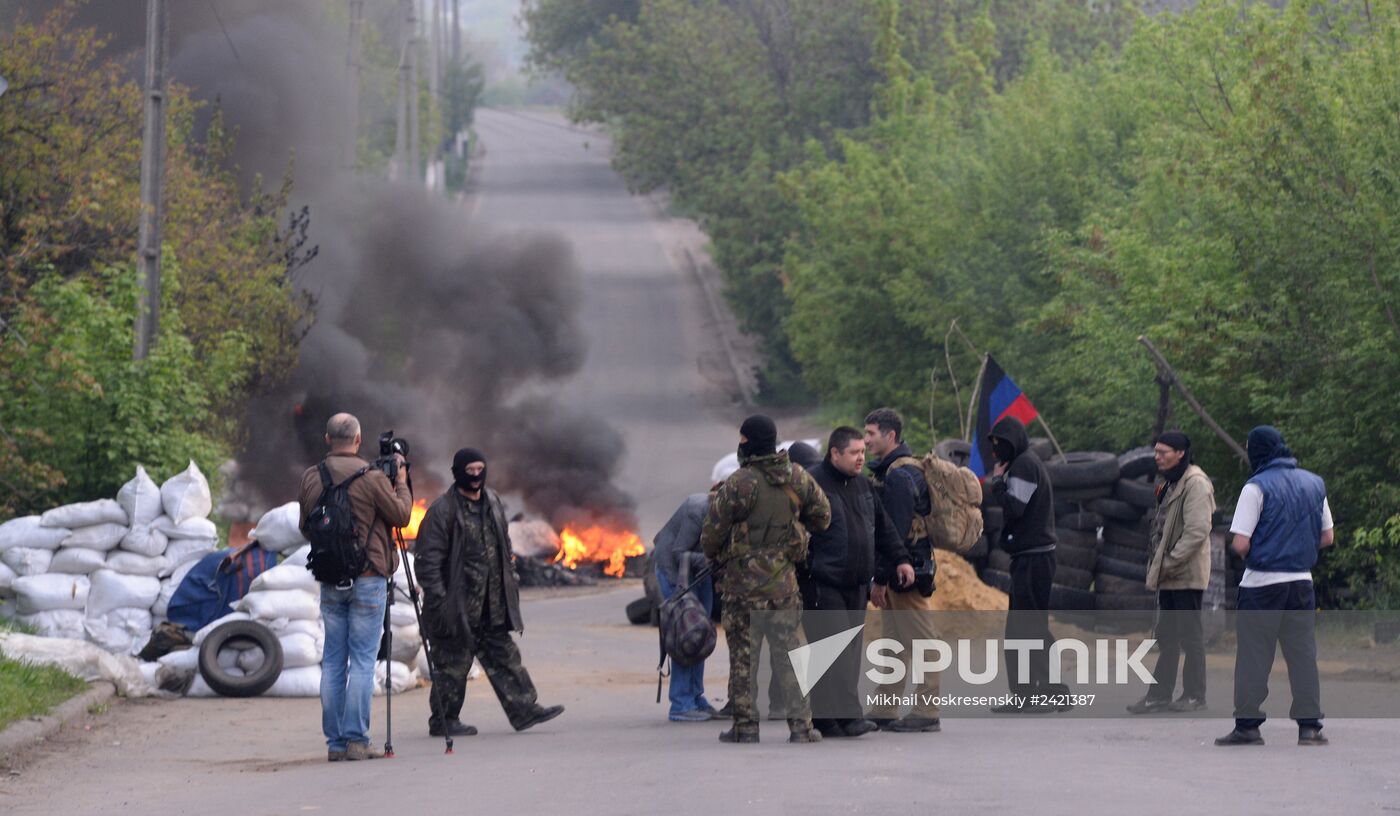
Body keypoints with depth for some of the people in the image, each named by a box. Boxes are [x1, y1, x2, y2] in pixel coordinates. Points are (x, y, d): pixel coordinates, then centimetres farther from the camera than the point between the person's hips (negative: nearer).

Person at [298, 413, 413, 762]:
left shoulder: (311, 478, 3)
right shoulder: (370, 478, -11)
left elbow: (305, 527, 12)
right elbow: (401, 515, -3)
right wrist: (402, 482, 11)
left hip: (330, 581, 4)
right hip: (367, 579, -4)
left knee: (333, 661, 8)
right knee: (363, 660, -2)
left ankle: (335, 742, 7)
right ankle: (356, 740, -7)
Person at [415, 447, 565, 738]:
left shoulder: (493, 503, 11)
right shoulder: (442, 510, -13)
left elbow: (504, 548, 22)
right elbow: (429, 558, -16)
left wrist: (510, 582, 18)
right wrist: (438, 599, -20)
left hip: (491, 604, 7)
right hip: (457, 603, -7)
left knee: (504, 656, 9)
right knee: (454, 662, -1)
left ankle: (524, 708, 11)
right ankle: (443, 720, 8)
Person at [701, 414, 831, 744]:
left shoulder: (739, 483, -14)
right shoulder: (797, 478, 1)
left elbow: (712, 531, -8)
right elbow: (822, 517, 12)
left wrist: (713, 557, 12)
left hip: (742, 581, -4)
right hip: (783, 580, 4)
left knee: (743, 654, 4)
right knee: (788, 651, 8)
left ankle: (745, 725, 4)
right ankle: (800, 724, 5)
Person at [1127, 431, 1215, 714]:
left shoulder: (1195, 484, -14)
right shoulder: (1169, 484, 17)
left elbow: (1197, 531, -22)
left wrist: (1170, 563, -19)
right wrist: (1158, 566, 15)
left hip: (1187, 574, -10)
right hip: (1169, 575, 10)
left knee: (1189, 634, -3)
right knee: (1167, 636, 10)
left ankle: (1194, 694, 4)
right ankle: (1159, 694, 13)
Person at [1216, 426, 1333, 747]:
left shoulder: (1258, 487, -11)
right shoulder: (1314, 484, 7)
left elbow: (1240, 543, -15)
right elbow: (1327, 537, 12)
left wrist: (1252, 554, 6)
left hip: (1262, 582, -5)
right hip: (1302, 582, 5)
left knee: (1254, 655, 1)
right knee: (1303, 653, 7)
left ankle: (1247, 725, 2)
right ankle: (1309, 726, 5)